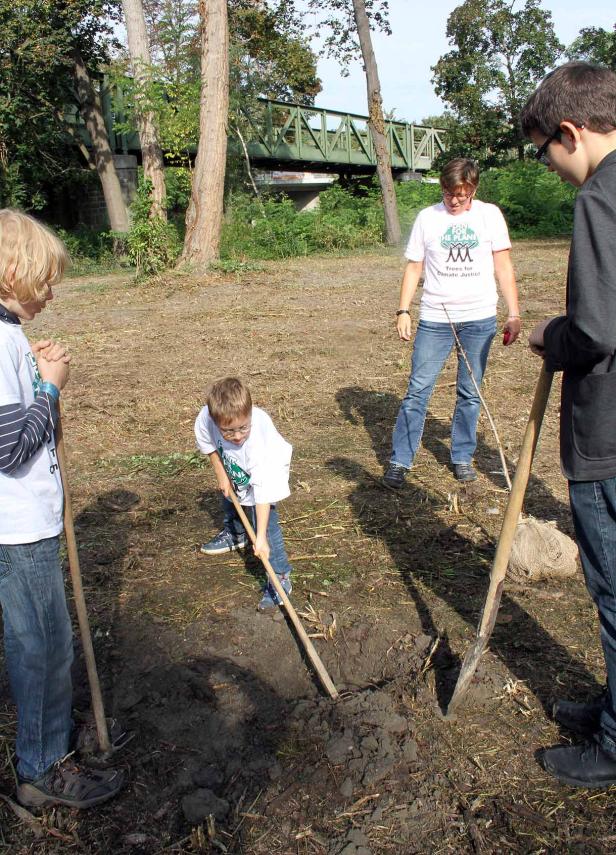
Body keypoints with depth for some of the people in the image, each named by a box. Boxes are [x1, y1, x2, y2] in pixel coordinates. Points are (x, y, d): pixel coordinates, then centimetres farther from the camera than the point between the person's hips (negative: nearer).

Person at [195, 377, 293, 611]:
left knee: (265, 521, -18)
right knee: (228, 495, 28)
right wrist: (221, 473, -11)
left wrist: (261, 537, -43)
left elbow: (262, 492, -43)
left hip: (268, 471, -6)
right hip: (235, 470, 6)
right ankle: (234, 534, 57)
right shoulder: (206, 418, -37)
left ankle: (280, 578, -7)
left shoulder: (259, 442, -47)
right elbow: (209, 444, -10)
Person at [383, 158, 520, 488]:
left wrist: (513, 313, 0)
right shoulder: (427, 217, 4)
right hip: (434, 318, -1)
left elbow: (503, 266, 5)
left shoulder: (490, 215, 4)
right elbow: (414, 267, 6)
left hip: (479, 319, 1)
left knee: (470, 393, 8)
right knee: (418, 390, -3)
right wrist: (403, 311, -2)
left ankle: (462, 456, 23)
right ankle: (400, 460, 6)